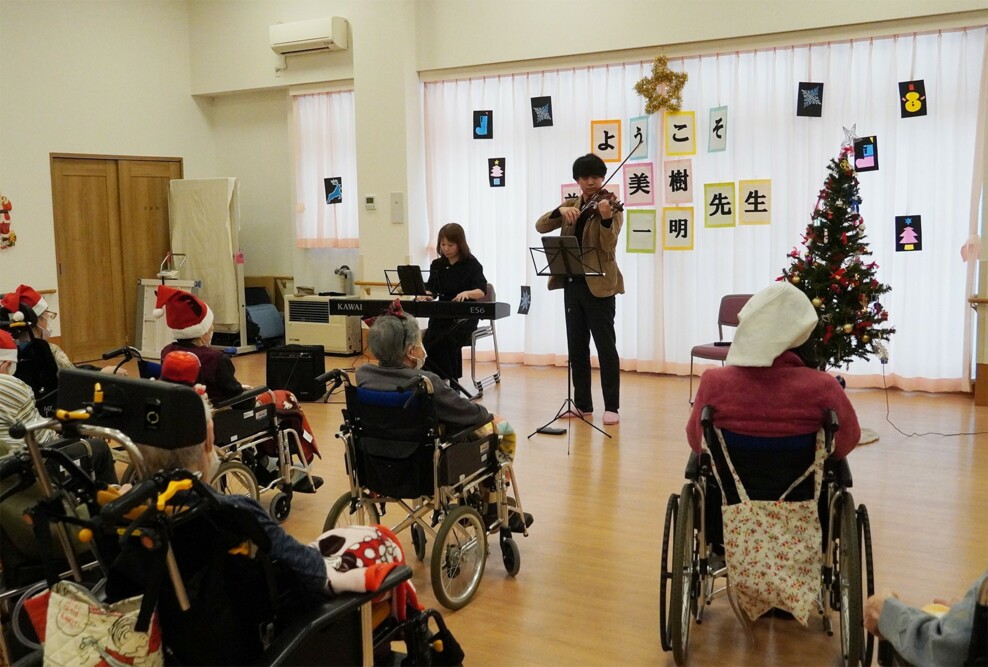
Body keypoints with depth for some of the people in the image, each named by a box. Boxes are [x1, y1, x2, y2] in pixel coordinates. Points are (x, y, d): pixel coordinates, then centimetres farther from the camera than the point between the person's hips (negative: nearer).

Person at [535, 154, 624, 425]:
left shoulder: (610, 207, -4)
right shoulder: (570, 206, 13)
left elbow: (608, 246, -18)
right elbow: (540, 226, 0)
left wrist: (605, 218, -35)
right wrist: (560, 211, -18)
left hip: (598, 285, -6)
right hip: (572, 284, 6)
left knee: (605, 346, -3)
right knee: (576, 347, 9)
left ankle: (612, 406, 3)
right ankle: (582, 403, 19)